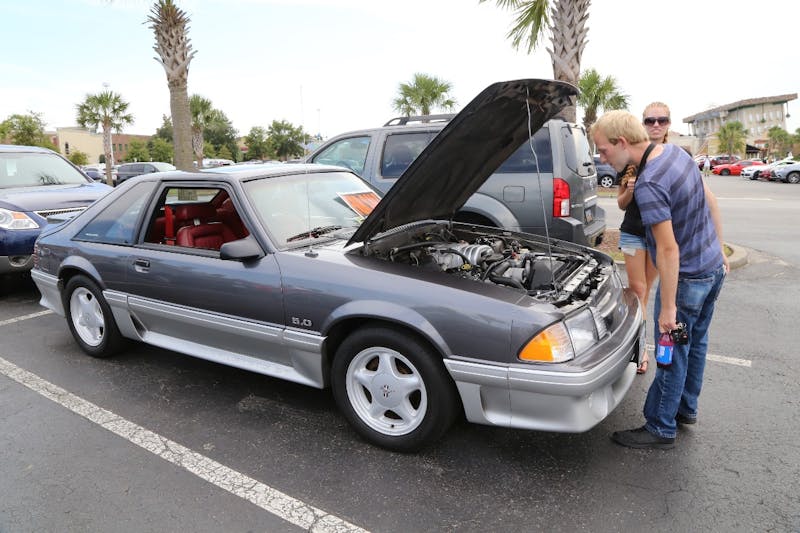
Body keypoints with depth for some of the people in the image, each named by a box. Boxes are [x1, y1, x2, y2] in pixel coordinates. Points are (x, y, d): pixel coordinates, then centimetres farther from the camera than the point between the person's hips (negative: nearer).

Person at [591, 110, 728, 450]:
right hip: (713, 268, 10)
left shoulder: (648, 185, -28)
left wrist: (667, 307, -24)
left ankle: (661, 429, 19)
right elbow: (709, 202, 11)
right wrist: (719, 249, 21)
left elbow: (669, 250, -29)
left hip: (687, 278, -9)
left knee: (672, 354, 4)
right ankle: (686, 409, 40)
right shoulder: (676, 152, 1)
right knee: (695, 343, 22)